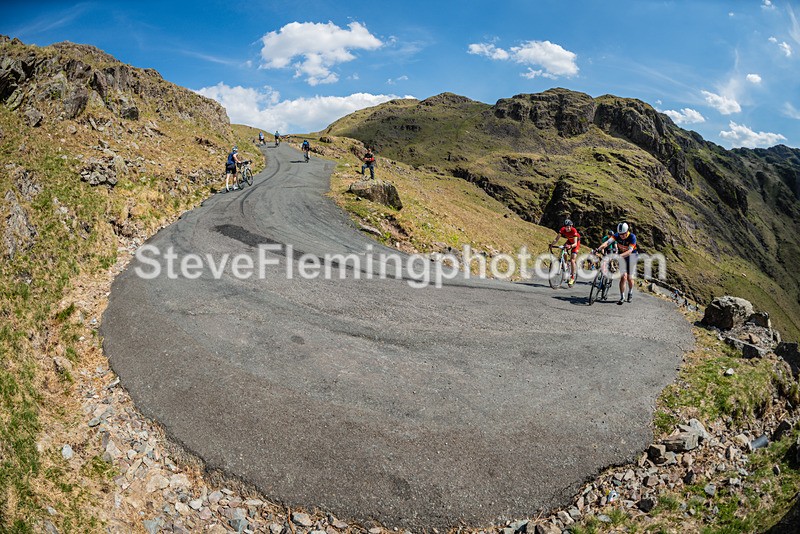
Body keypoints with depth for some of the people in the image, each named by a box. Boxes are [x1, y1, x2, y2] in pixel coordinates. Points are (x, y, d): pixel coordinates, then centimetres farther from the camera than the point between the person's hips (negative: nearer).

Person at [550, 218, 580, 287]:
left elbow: (575, 243, -39)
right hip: (569, 241, 5)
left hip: (575, 243, -5)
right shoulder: (562, 229, -24)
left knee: (572, 260, -14)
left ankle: (572, 277, -5)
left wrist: (570, 246, -59)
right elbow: (557, 239, -27)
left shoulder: (574, 230, -35)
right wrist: (552, 244, -44)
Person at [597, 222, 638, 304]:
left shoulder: (632, 237, -26)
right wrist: (598, 249, -50)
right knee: (623, 277, -10)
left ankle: (630, 293, 32)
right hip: (622, 256, 2)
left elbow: (629, 251, -37)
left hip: (631, 256, -2)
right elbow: (607, 242, -34)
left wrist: (619, 255, -53)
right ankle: (622, 297, -6)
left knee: (629, 277, 5)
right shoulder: (617, 235, -18)